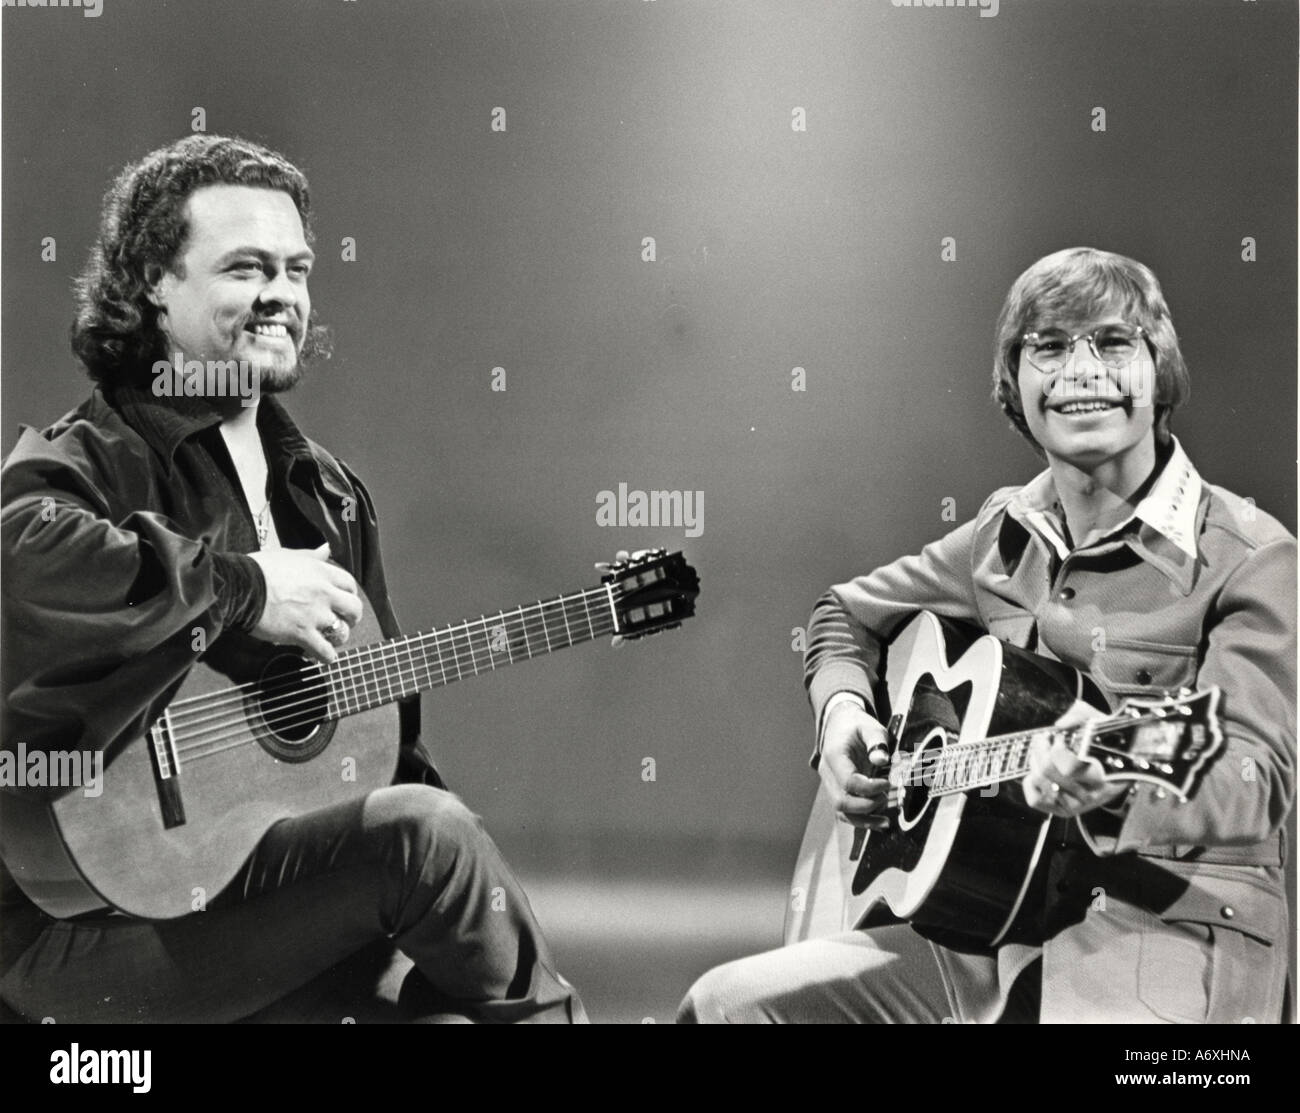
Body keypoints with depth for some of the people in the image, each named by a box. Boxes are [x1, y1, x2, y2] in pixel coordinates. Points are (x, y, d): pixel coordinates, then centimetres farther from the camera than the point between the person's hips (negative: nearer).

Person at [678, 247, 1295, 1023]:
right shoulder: (1005, 534, 9)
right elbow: (847, 615, 25)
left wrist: (1120, 788, -41)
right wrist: (843, 712, 3)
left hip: (1172, 928, -5)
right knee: (724, 1001, -8)